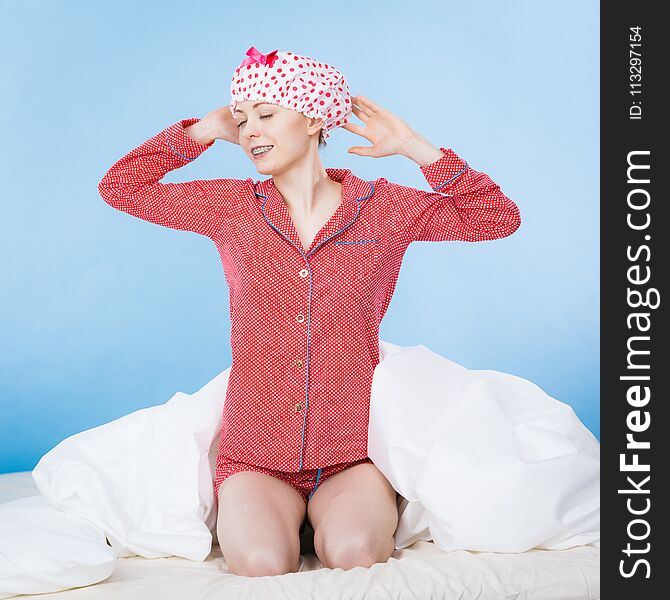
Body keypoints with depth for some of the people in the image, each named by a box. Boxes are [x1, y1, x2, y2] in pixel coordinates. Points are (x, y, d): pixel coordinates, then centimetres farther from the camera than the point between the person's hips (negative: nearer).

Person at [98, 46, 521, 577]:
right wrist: (206, 131, 6)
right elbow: (119, 186, 11)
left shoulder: (383, 207, 3)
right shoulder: (233, 208, 6)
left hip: (353, 453, 0)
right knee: (261, 562, -27)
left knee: (353, 553, -28)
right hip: (255, 456, 1)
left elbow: (499, 219, 2)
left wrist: (414, 147, -2)